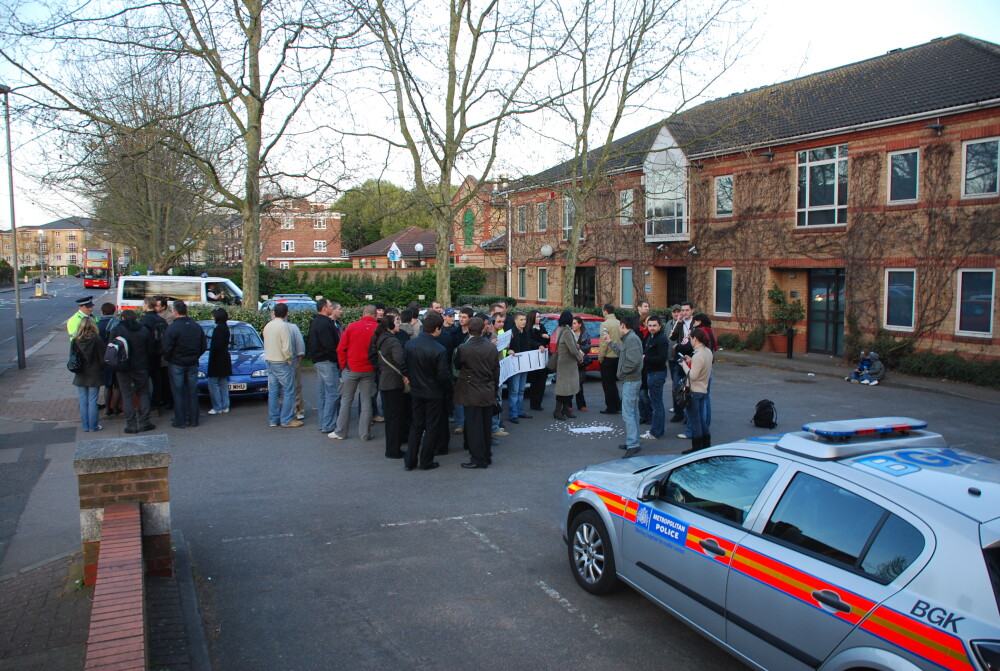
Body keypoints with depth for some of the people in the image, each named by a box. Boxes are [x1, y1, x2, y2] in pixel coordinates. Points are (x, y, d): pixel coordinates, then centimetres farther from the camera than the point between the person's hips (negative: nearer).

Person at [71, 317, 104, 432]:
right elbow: (102, 358, -7)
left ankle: (85, 426, 14)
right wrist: (101, 368, 9)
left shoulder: (75, 340, -3)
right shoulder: (97, 339, -11)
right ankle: (93, 426, 6)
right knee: (93, 401, 2)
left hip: (80, 375, 3)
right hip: (94, 375, -3)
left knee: (83, 401, 9)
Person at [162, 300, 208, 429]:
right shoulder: (196, 326, 2)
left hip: (177, 365, -5)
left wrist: (168, 359, 4)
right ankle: (193, 420, 15)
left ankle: (180, 422, 5)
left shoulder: (173, 327, -15)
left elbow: (167, 348, -15)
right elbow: (204, 346, 7)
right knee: (192, 393, 10)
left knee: (179, 393, 2)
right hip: (193, 364, 5)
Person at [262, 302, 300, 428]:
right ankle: (287, 420, -2)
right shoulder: (283, 326, -16)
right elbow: (286, 348, -20)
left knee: (273, 392, 11)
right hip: (282, 363, -8)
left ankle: (274, 419, 15)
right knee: (288, 392, -2)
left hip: (270, 362, 8)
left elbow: (266, 344, 14)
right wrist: (290, 360, -6)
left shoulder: (267, 326, 8)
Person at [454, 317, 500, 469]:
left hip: (472, 395, -5)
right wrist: (494, 389, 17)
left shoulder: (463, 349, -17)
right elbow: (496, 370, 6)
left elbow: (457, 366, 0)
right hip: (488, 394, 5)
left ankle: (478, 459, 6)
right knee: (486, 426, 14)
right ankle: (487, 456, 23)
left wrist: (456, 353, 19)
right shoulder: (492, 347, -2)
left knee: (474, 427, 2)